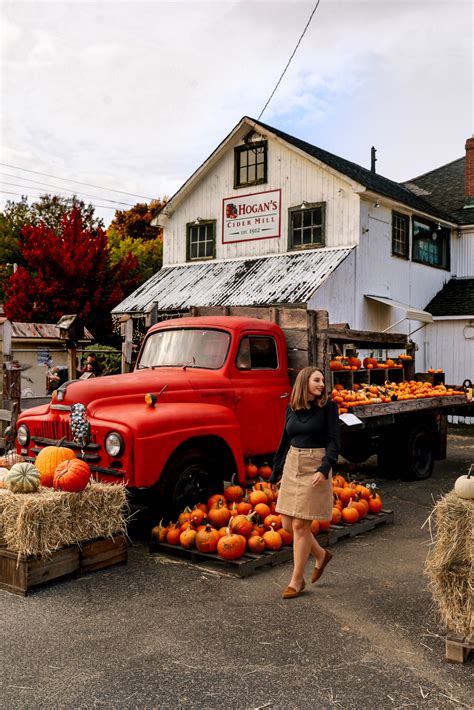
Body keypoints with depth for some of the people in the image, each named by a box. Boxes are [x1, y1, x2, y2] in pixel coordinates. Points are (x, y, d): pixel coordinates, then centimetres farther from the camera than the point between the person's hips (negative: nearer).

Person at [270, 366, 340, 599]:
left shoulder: (328, 407, -5)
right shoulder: (292, 408, 9)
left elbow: (334, 440, -9)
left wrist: (324, 469, -22)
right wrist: (275, 472, 18)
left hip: (315, 468, -5)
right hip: (292, 466, 6)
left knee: (300, 525, -4)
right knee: (287, 524, 7)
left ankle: (297, 580, 10)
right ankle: (321, 554, 32)